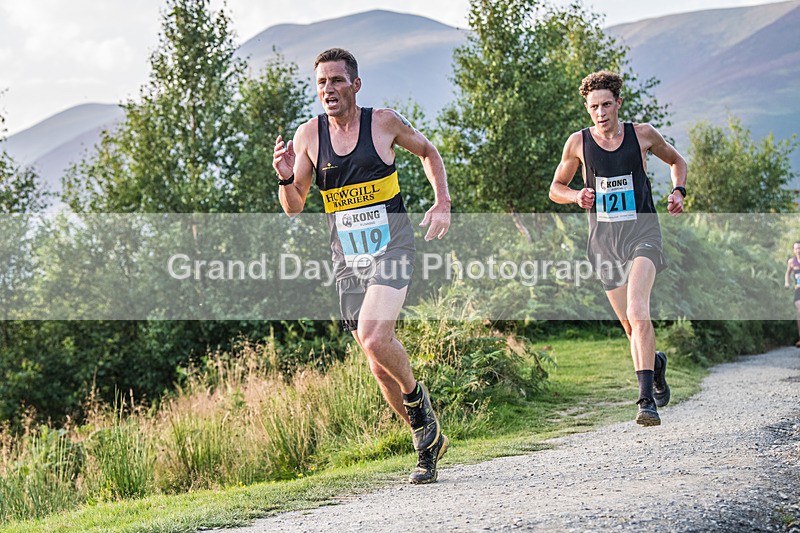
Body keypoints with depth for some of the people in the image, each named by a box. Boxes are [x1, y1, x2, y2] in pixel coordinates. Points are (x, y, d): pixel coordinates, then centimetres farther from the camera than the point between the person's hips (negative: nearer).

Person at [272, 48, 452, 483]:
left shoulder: (384, 122, -3)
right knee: (378, 361, 6)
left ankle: (415, 396, 5)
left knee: (375, 341, -25)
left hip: (391, 247, -4)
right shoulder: (308, 135, 2)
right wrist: (287, 179, -14)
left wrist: (442, 203, 2)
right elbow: (293, 208, 7)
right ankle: (428, 439, 24)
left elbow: (428, 152, 15)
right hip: (347, 258, 4)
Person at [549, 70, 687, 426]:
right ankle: (656, 364, 38)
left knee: (637, 312, -24)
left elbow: (677, 161, 20)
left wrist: (678, 190, 2)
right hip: (604, 239, 3)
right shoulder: (579, 142, 3)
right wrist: (577, 196, -7)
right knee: (631, 325, 6)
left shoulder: (642, 134, 1)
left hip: (642, 233, -2)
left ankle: (647, 399, -27)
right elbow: (556, 188, 14)